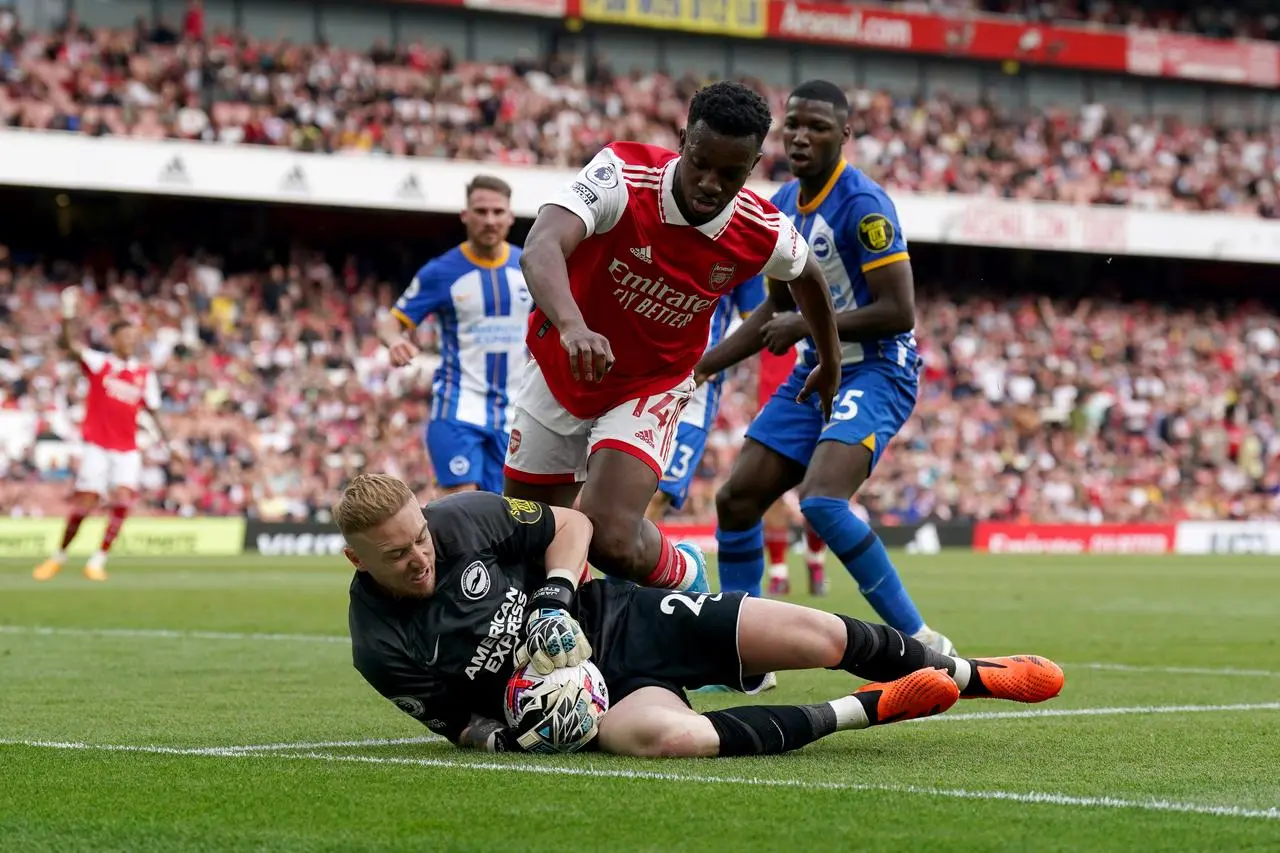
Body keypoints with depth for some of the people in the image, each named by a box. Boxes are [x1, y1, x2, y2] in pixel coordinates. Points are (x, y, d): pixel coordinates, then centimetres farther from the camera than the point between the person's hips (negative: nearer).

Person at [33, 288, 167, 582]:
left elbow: (152, 409, 10)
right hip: (96, 445, -3)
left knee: (123, 500, -15)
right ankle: (59, 556, 17)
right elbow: (69, 344, -17)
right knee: (85, 504, -5)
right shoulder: (98, 363, -2)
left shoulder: (145, 373, 7)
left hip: (127, 449, 3)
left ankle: (98, 560, -3)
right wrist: (68, 315, -32)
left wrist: (163, 437, -2)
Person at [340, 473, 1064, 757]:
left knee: (820, 638, -7)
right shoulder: (382, 648, -14)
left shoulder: (462, 518, -11)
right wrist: (513, 737, -23)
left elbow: (571, 524, 3)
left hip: (618, 617, 3)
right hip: (585, 692, -3)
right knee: (667, 735, -38)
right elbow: (459, 723, -3)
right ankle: (868, 708, -16)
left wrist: (555, 594, -14)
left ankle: (972, 674, 23)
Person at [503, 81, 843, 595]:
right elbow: (540, 249, -45)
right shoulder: (621, 177, -29)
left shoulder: (763, 234, -19)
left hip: (650, 389, 0)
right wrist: (573, 325, -64)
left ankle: (685, 577, 12)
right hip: (559, 372, 0)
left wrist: (830, 363, 21)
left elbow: (805, 274, 7)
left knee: (611, 541, -21)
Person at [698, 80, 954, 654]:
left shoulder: (862, 205, -17)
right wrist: (704, 365, 17)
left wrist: (805, 326, -16)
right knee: (736, 499, 5)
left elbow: (898, 311, -21)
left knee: (822, 501, -29)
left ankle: (921, 645, -21)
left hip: (875, 371, -9)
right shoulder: (784, 204, 10)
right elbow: (776, 310, 21)